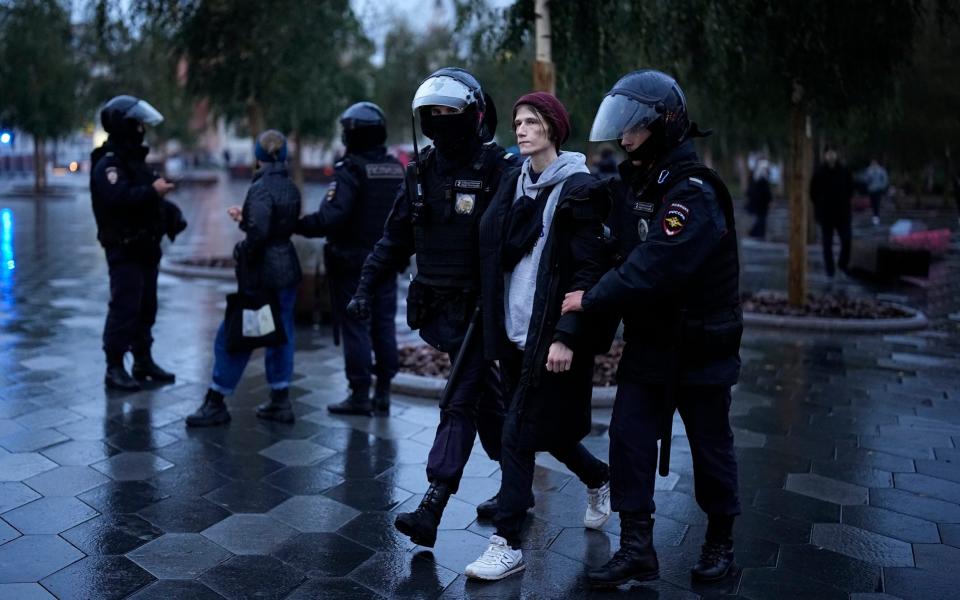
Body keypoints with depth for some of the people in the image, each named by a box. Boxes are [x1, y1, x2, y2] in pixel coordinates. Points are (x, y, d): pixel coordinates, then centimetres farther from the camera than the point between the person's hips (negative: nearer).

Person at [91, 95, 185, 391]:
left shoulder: (135, 160, 17)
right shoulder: (108, 164, -14)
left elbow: (144, 197, 21)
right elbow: (119, 198, -31)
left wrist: (169, 211, 4)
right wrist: (152, 191, -29)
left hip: (145, 247, 9)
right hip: (124, 250, -9)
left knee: (146, 308, 13)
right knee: (124, 308, -8)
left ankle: (143, 362, 23)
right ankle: (114, 369, 0)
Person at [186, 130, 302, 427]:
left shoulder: (261, 188, -16)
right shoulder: (290, 187, 8)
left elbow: (258, 232, -27)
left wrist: (241, 252, -10)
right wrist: (244, 217, 20)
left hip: (262, 273, -8)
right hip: (288, 270, 8)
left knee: (232, 336, 2)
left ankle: (215, 404, 10)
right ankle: (280, 402, 18)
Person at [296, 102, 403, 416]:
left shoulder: (350, 169, -16)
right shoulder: (397, 169, 7)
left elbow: (331, 217, -25)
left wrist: (297, 226, -16)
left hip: (352, 262, -6)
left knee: (355, 327, 1)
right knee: (384, 325, 12)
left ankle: (360, 396, 5)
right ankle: (383, 393, 19)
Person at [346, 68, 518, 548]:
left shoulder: (501, 170, -11)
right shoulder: (421, 172, 9)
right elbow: (395, 239, 14)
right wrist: (366, 287, 7)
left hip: (481, 311, -6)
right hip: (440, 310, 6)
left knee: (461, 404, -6)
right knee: (488, 399, 17)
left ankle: (431, 511, -4)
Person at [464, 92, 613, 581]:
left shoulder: (578, 190, -9)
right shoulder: (514, 183, 12)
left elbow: (588, 271, -13)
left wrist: (567, 335, -20)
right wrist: (496, 325, 12)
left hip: (552, 337, -7)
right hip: (514, 333, 7)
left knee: (517, 437, -5)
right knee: (548, 430, 17)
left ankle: (507, 545, 8)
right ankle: (599, 478, 44)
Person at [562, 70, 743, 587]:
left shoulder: (694, 193, -22)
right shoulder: (640, 182, 7)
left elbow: (653, 269, -30)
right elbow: (629, 255, 11)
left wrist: (592, 299, -22)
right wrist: (595, 297, -5)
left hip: (701, 349, -7)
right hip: (648, 344, 7)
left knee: (710, 449, 10)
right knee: (629, 439, 2)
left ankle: (720, 543, 31)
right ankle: (636, 548, 12)